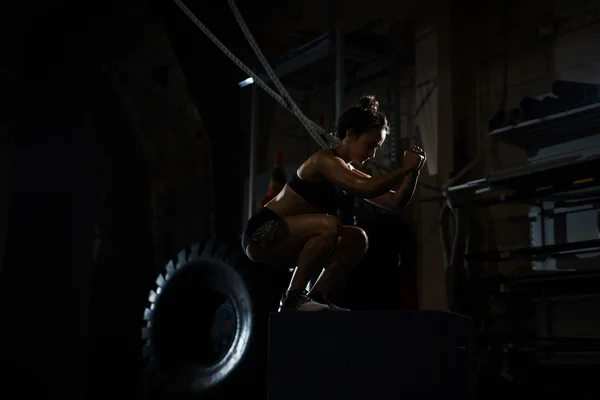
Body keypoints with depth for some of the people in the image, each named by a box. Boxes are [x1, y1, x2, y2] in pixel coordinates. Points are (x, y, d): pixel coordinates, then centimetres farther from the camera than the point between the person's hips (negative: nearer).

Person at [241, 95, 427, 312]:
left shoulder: (350, 172, 11)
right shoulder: (325, 160, -17)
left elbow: (396, 202, 9)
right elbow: (367, 188, -33)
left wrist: (413, 172, -5)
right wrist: (404, 168, -22)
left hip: (283, 240, 9)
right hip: (262, 234, -9)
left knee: (357, 239, 5)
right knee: (329, 225, -32)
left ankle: (316, 296, 2)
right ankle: (293, 297, -21)